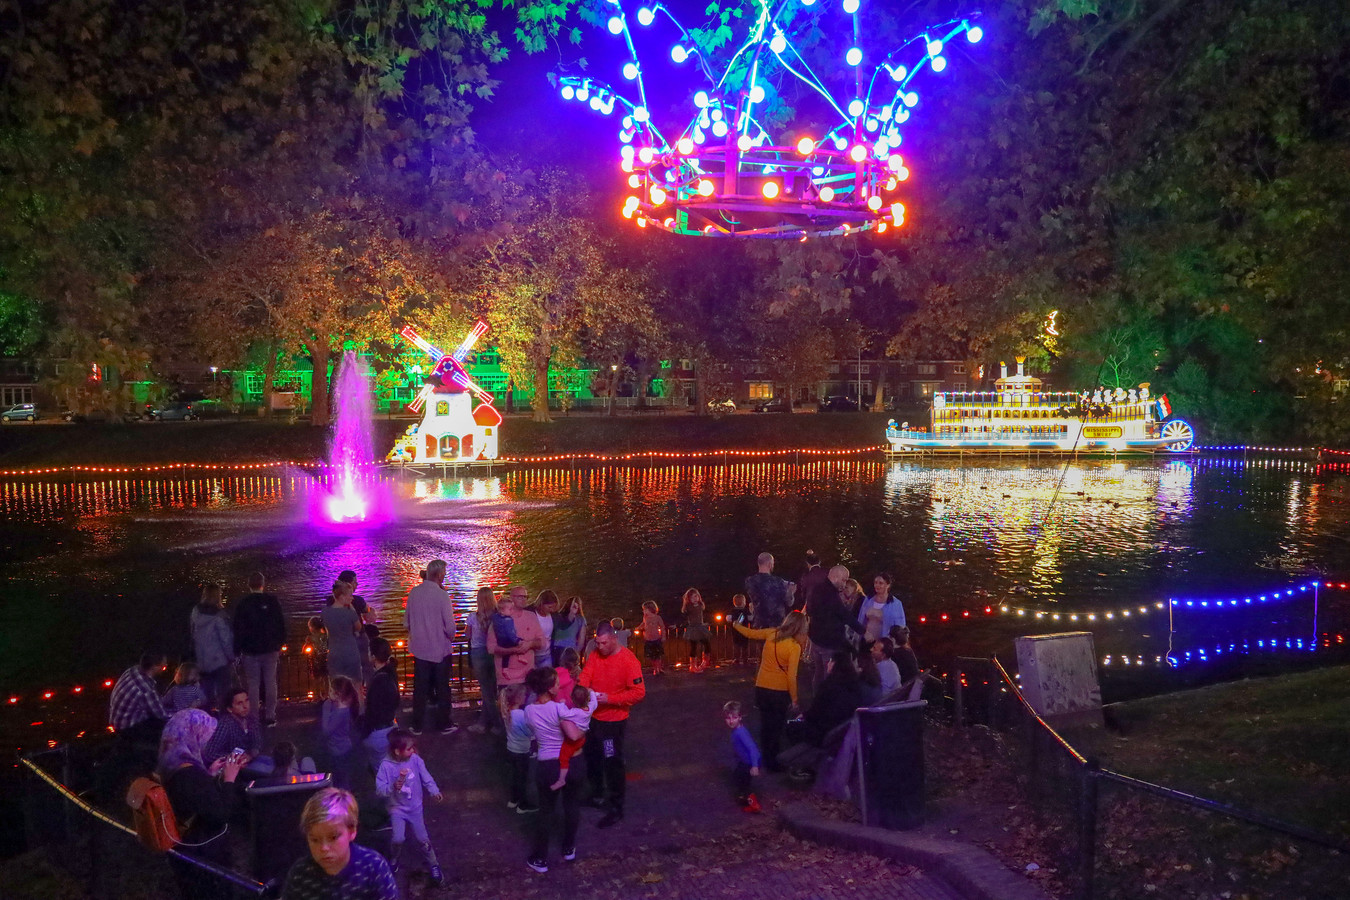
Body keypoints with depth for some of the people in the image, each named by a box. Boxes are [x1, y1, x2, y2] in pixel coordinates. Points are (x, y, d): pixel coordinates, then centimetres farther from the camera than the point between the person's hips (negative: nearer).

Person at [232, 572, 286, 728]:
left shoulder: (242, 603, -7)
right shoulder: (272, 601, -3)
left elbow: (238, 629, -6)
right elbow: (281, 624, 2)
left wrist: (237, 651, 0)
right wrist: (280, 644, 12)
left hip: (250, 650, -1)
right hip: (270, 649, 1)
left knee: (253, 684, 6)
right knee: (270, 682, 8)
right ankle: (270, 716, 11)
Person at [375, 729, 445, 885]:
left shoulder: (415, 760, -15)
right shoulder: (386, 766, -22)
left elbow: (426, 777, -5)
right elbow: (379, 790, -21)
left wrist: (434, 791, -16)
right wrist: (394, 786, -36)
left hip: (415, 807, 2)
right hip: (397, 808, -2)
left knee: (422, 838, 8)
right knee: (398, 839, -12)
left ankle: (434, 866, 26)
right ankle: (393, 860, 21)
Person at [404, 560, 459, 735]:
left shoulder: (413, 593, -4)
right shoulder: (441, 595, -18)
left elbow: (406, 621, 4)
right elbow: (450, 625, -17)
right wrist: (450, 636, 3)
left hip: (419, 648, 4)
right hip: (440, 648, -4)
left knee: (420, 687, 13)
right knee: (442, 688, 10)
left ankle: (418, 725, 19)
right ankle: (446, 724, 18)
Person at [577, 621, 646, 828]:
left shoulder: (629, 661, -20)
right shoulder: (595, 655, -1)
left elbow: (639, 693, -22)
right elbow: (585, 676, -7)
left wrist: (609, 699, -25)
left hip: (613, 720, -7)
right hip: (593, 717, 7)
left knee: (613, 763, -1)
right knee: (592, 758, 22)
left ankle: (616, 809, 12)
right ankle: (597, 795, 44)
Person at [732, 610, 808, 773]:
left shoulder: (771, 634, -6)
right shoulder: (794, 647, -18)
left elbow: (750, 633, 9)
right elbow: (791, 676, -18)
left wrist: (734, 624, 28)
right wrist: (794, 698, -7)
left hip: (761, 688, 4)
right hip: (780, 692, -4)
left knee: (766, 725, 20)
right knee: (777, 728, 13)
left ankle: (766, 758, 33)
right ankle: (774, 763, 21)